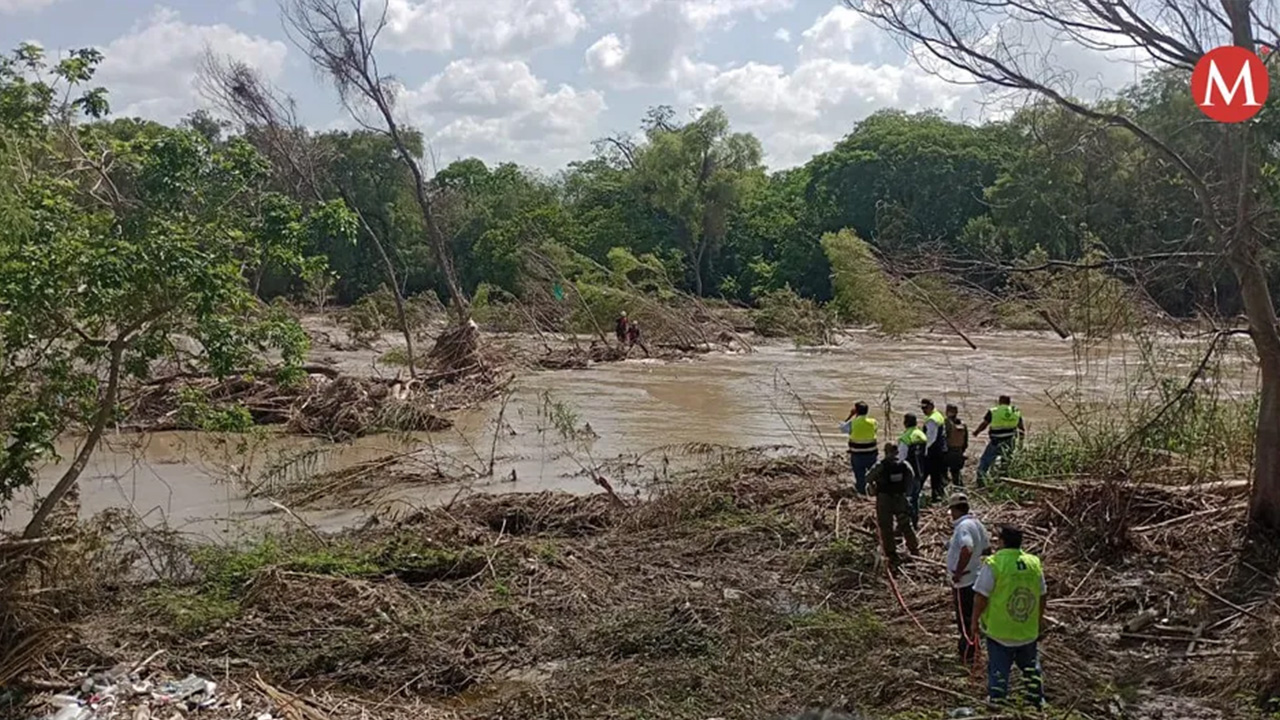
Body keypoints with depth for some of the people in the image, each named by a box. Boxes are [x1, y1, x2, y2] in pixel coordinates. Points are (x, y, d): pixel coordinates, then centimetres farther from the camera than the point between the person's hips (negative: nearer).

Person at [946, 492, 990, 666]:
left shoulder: (963, 527, -25)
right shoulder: (976, 523, 5)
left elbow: (967, 549, -41)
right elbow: (987, 549, 15)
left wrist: (957, 572, -31)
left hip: (964, 581, -9)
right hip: (974, 577, 9)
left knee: (965, 619, 4)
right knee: (970, 616, 22)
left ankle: (968, 657, 14)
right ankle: (971, 650, 35)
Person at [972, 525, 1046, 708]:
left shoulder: (993, 563, -17)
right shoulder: (1034, 563, 0)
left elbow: (981, 596, -17)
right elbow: (1043, 595, 10)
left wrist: (975, 618, -2)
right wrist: (1039, 618, 24)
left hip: (999, 629, -4)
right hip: (1028, 629, 5)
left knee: (998, 669, 6)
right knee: (1030, 666, 22)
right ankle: (1037, 702, 33)